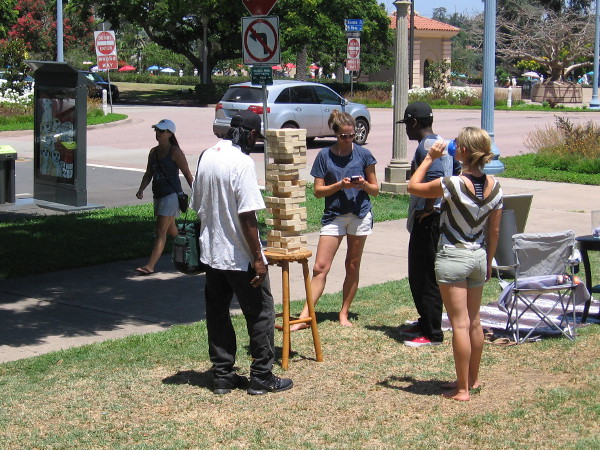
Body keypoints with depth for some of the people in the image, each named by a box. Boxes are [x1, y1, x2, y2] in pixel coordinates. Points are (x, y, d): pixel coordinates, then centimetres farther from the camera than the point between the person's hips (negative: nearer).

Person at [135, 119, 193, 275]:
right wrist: (141, 190, -1)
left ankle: (150, 266, -16)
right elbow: (148, 174, 15)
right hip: (158, 196, 8)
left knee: (161, 231, -12)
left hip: (172, 195, -8)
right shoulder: (153, 152, 11)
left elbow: (187, 175, -7)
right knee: (171, 230, 19)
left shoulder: (175, 152, -9)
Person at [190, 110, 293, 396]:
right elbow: (247, 216, -21)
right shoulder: (242, 162, -18)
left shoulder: (206, 156, 6)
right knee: (260, 313, 5)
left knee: (217, 313, 13)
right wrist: (258, 259, -17)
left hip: (210, 252, 8)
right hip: (239, 255, -8)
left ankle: (222, 376, 18)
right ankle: (261, 378, 9)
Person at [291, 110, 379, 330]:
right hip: (333, 215, -1)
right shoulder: (325, 156, 1)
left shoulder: (363, 154, 3)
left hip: (360, 215, 1)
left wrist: (364, 185, -14)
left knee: (353, 266, 7)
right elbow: (318, 191, 0)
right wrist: (340, 185, -15)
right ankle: (304, 316, -6)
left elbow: (375, 189, 8)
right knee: (320, 267, -6)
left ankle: (344, 314, 19)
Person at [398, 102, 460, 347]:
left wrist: (428, 208, -22)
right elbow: (459, 171, 22)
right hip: (440, 215, 11)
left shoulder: (426, 147, -17)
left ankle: (431, 333, 0)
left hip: (428, 219, -11)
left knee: (424, 277, -5)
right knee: (419, 274, 20)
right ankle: (426, 322, 31)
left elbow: (435, 178, -31)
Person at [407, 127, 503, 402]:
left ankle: (462, 389, 3)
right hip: (479, 257, 6)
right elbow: (494, 231, 6)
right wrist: (488, 262, 17)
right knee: (474, 322, 18)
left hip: (453, 257, -6)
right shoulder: (494, 187, -2)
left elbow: (413, 187, -5)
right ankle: (472, 379, 31)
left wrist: (430, 158, 4)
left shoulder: (453, 185, -20)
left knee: (460, 324, -2)